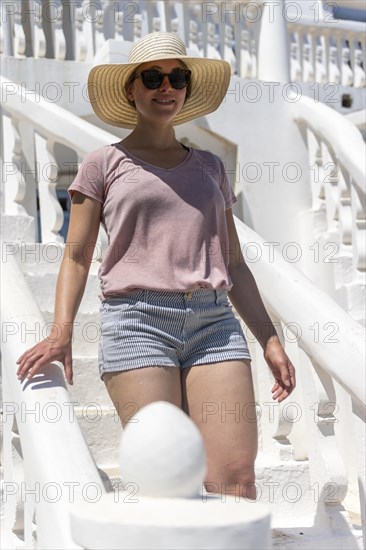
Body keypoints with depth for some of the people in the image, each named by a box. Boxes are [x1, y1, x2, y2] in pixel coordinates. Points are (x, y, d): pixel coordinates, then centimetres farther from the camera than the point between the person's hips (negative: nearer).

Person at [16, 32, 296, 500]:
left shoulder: (209, 167, 21)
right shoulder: (103, 164, 12)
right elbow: (76, 256, 7)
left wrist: (270, 339, 13)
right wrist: (61, 334, -9)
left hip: (214, 323, 3)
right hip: (136, 320, -3)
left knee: (238, 480, -9)